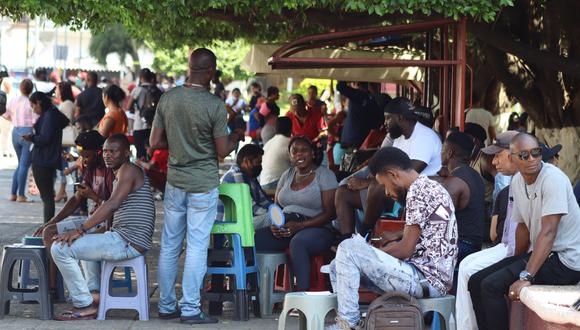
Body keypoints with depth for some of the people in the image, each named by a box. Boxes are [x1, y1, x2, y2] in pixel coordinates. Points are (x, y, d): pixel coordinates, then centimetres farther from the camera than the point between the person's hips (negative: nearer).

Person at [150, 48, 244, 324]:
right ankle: (190, 309, 3)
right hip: (203, 185, -4)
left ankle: (166, 306, 18)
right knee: (197, 246, 1)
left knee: (170, 244, 12)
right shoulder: (215, 106, -15)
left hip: (175, 181, 5)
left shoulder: (168, 98, -2)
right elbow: (222, 151, -9)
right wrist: (235, 138, 11)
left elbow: (155, 143, 2)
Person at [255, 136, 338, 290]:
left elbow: (329, 213, -7)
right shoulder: (287, 175, 18)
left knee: (297, 242, -41)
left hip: (316, 229, -5)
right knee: (251, 240, -21)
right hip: (284, 230, 6)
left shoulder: (324, 175, 0)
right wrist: (275, 224, -5)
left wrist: (299, 226, -19)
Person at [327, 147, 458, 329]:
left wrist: (375, 253, 1)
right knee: (338, 266, 11)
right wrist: (399, 236, 19)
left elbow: (406, 249, -15)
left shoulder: (418, 191, -14)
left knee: (347, 249, -12)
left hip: (425, 279, -10)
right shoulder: (432, 187, 17)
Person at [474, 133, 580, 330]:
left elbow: (548, 232, -25)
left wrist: (526, 276, -30)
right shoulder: (517, 181, 7)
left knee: (492, 285, -20)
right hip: (540, 254, 9)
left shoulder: (553, 179, -19)